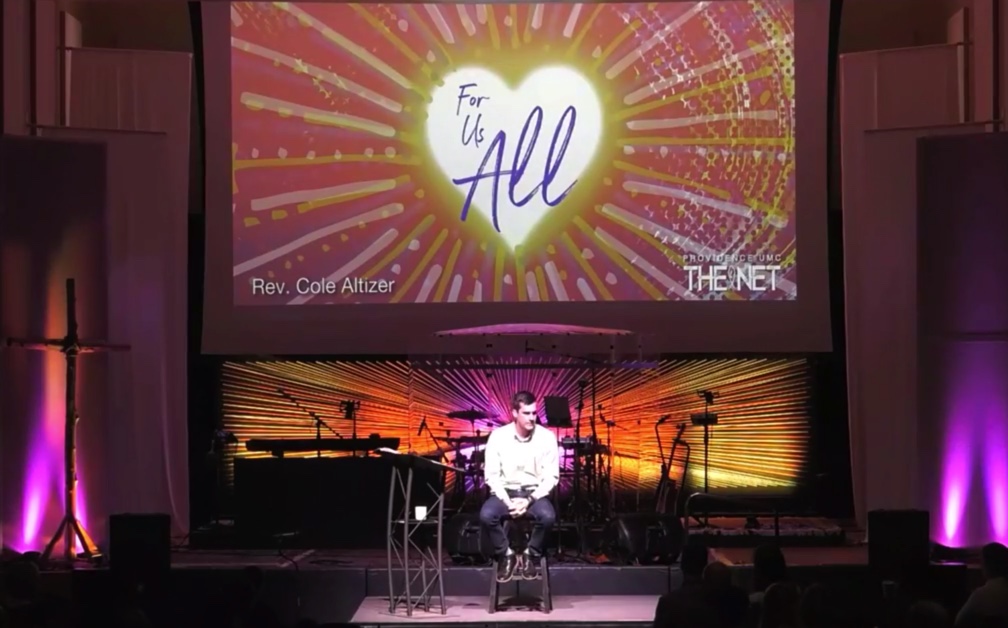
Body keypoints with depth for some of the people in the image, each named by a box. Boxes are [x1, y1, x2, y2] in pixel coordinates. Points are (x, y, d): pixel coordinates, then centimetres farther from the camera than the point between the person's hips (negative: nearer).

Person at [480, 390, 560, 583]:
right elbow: (491, 475, -6)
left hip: (535, 493, 0)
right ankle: (506, 555, -5)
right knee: (486, 515, -31)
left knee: (548, 516, -33)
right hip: (505, 492, 0)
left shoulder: (547, 437, -7)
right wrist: (507, 501, -20)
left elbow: (551, 476, -7)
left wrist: (529, 500, -19)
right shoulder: (498, 436, -8)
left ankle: (532, 556, -5)